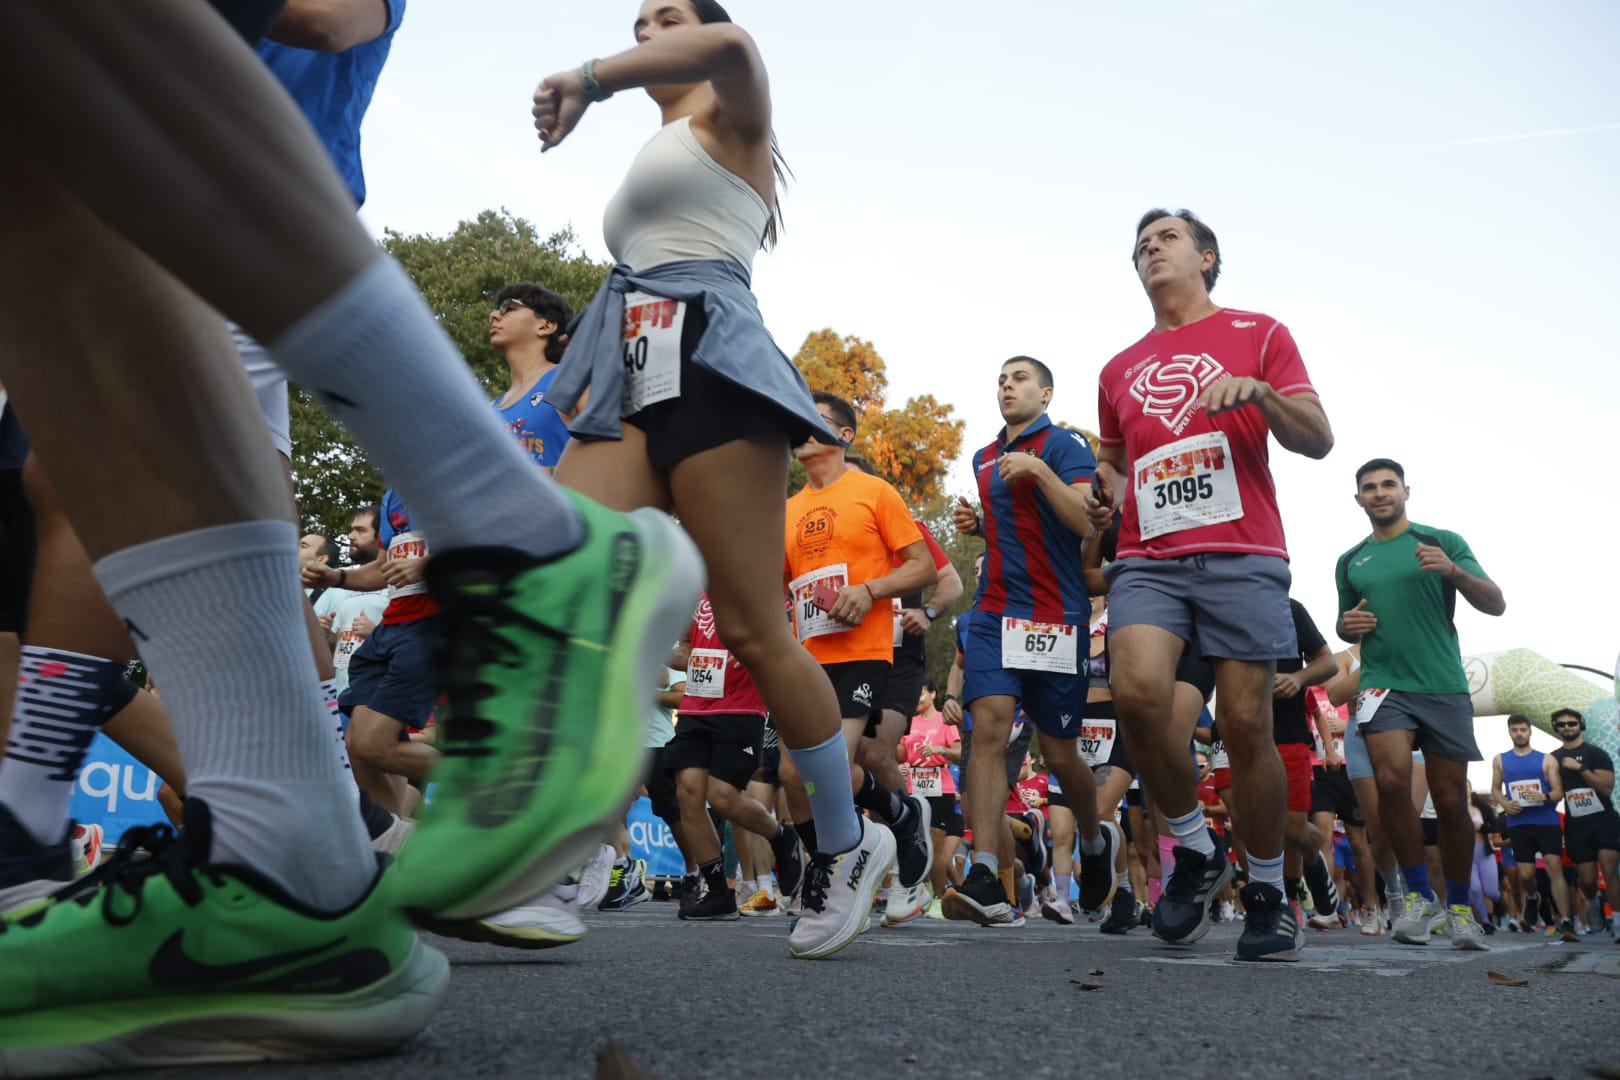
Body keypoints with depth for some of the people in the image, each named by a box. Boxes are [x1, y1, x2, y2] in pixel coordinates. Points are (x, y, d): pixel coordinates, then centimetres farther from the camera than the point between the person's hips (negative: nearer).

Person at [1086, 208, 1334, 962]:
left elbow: (1318, 441, 6)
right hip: (1148, 559, 3)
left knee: (1246, 726, -5)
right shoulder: (1120, 369, 23)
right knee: (1136, 689, -23)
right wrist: (1107, 492, 9)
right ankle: (1195, 852, -1)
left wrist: (1259, 392, -13)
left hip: (1241, 558, -2)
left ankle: (1268, 893, 15)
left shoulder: (1259, 334, 13)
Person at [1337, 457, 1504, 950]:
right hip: (1383, 684, 1)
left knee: (1451, 802, 1)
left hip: (1444, 686, -1)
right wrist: (1348, 626, 1)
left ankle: (1459, 907, 21)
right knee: (1392, 780, -22)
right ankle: (1419, 895, -6)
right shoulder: (1350, 561, 14)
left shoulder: (1443, 542, 6)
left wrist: (1453, 570, -17)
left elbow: (1496, 605, 1)